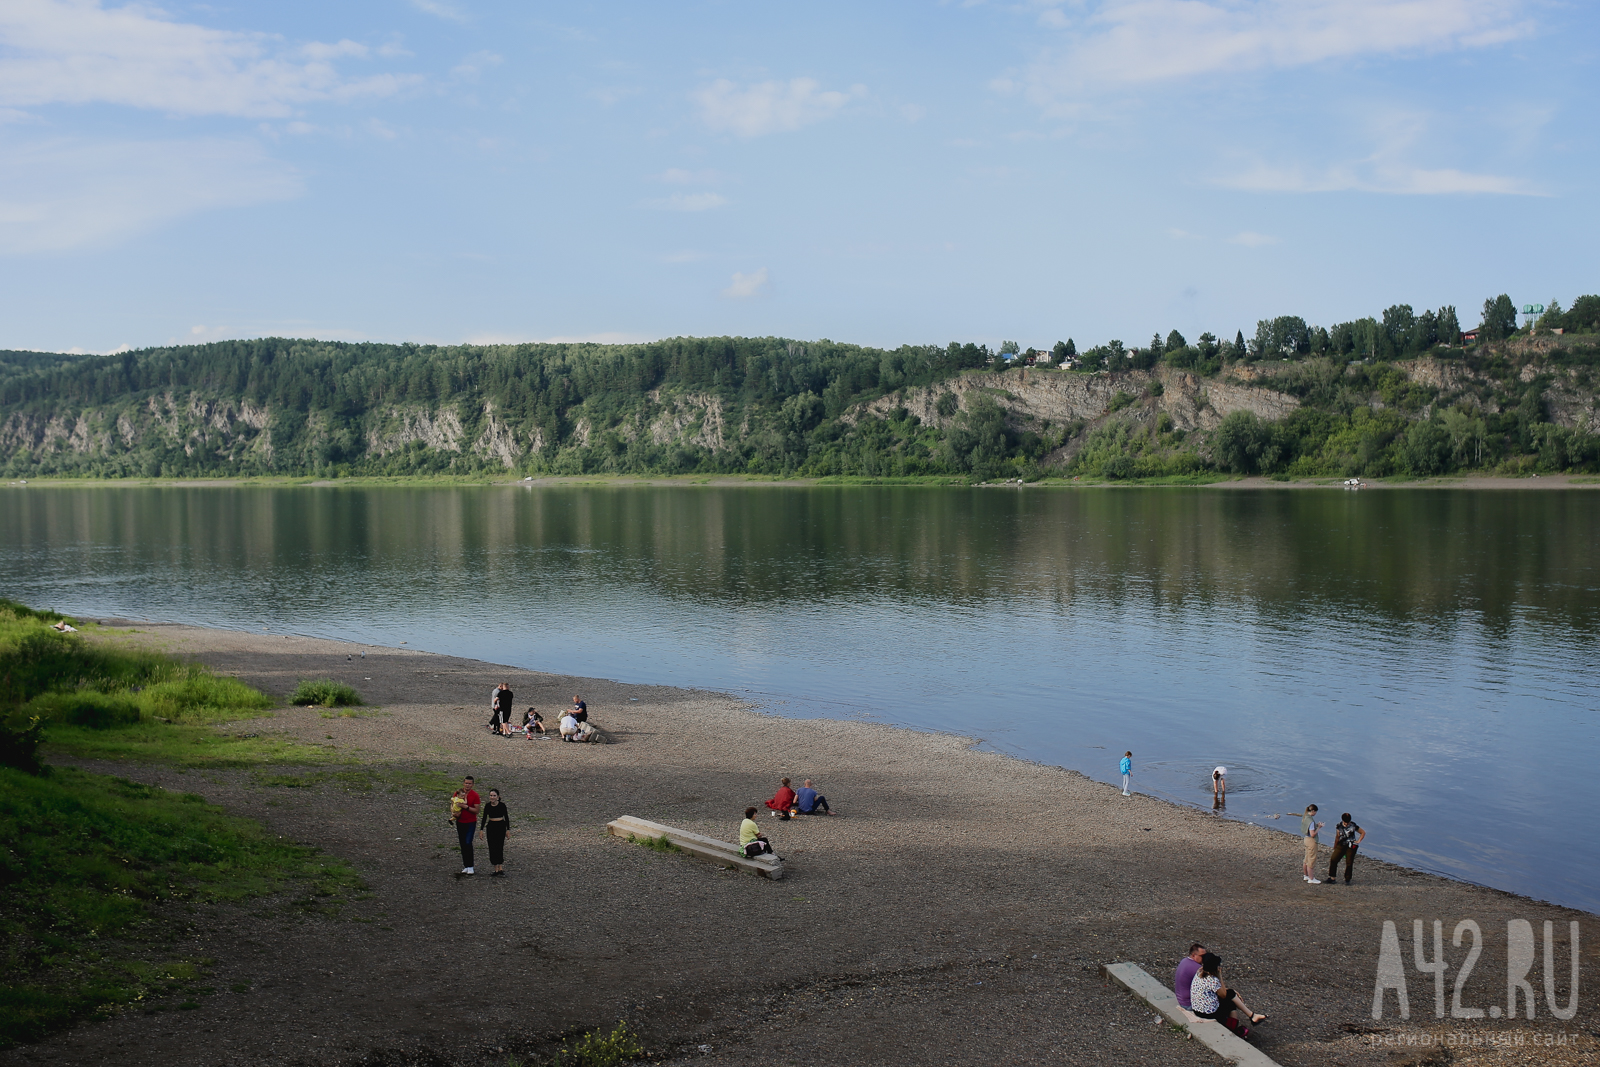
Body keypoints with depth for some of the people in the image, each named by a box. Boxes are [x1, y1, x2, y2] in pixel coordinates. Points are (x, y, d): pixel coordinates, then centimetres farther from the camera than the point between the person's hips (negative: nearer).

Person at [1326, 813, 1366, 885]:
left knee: (1349, 863, 1)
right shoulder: (1339, 827, 1)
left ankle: (1347, 879, 16)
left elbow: (1363, 833, 6)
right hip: (1341, 845, 3)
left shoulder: (1353, 826, -7)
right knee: (1333, 860, -7)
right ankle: (1331, 877, 0)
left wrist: (1358, 841, -1)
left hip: (1351, 846, -3)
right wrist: (1334, 847, 14)